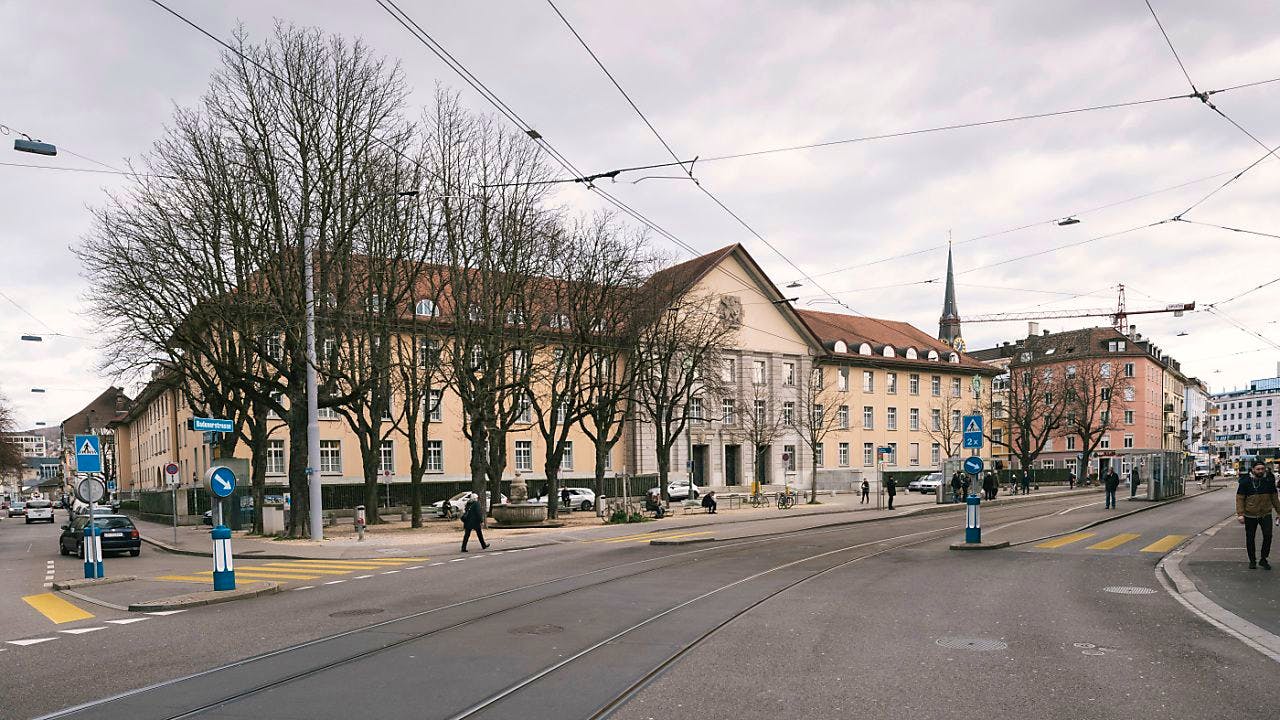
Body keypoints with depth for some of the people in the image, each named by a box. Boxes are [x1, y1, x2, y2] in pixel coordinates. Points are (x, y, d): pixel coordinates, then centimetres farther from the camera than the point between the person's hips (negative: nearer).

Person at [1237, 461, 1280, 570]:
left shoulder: (1269, 481, 1)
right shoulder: (1245, 482, -6)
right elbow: (1239, 499, -5)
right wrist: (1240, 514, -12)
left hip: (1266, 514, 1)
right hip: (1250, 515, -1)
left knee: (1268, 535, -8)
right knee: (1250, 538, 7)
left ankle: (1263, 559, 8)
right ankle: (1252, 560, 21)